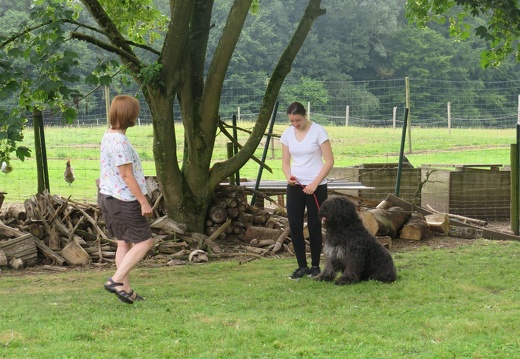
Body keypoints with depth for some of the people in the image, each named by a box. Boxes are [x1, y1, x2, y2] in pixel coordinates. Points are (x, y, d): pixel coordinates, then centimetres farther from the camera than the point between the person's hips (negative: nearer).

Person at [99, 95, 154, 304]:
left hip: (107, 197, 10)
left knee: (124, 243, 14)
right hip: (123, 200, -10)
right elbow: (126, 175, -21)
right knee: (144, 241, -1)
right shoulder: (120, 141, -21)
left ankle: (125, 289, 16)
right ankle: (116, 280, -6)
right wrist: (143, 201, -17)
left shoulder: (108, 136, 10)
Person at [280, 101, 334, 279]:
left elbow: (329, 161, -10)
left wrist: (315, 183, -16)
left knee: (314, 226, 1)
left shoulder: (318, 131, -9)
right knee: (294, 225, -1)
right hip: (295, 186, 4)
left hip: (316, 186, -4)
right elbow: (285, 162, 8)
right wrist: (288, 176, -14)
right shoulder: (287, 134, 4)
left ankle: (315, 266, 14)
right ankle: (302, 266, 11)